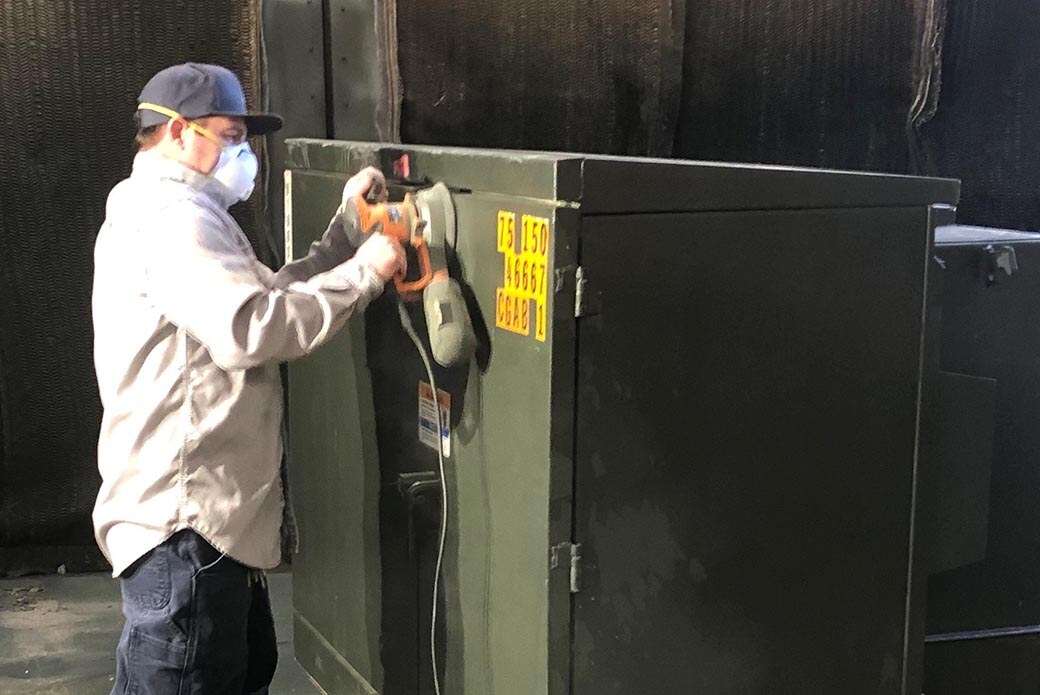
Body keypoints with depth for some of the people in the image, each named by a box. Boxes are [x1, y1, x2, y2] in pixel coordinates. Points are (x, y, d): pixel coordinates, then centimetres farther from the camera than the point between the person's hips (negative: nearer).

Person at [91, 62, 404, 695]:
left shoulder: (176, 215, 22)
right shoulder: (168, 216, -15)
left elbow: (270, 297, 21)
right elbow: (252, 328, -28)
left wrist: (347, 227, 15)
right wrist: (364, 273, -20)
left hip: (212, 512, 11)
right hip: (182, 521, -11)